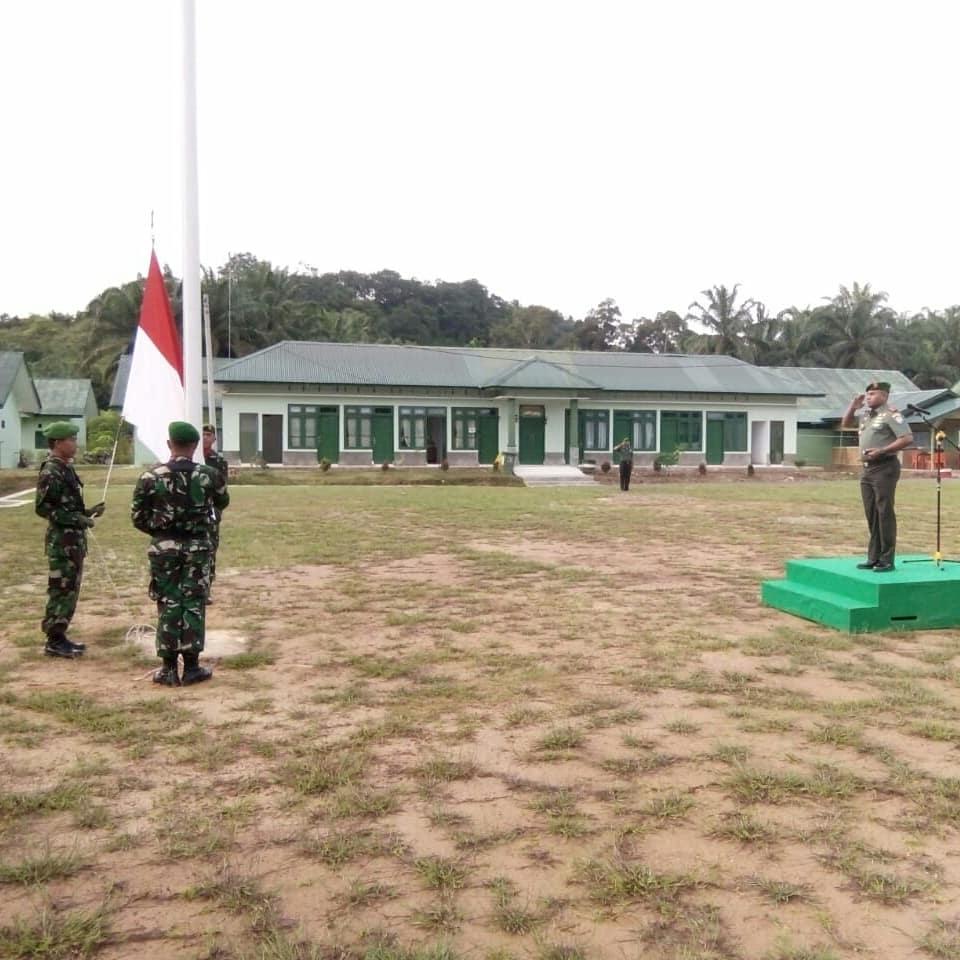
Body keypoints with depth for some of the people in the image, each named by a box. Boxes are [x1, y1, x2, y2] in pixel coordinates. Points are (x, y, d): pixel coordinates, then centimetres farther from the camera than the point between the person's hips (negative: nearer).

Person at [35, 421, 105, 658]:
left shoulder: (66, 468, 13)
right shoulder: (51, 472, -16)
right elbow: (43, 508, -19)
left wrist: (87, 512, 9)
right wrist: (76, 519, -21)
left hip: (74, 539, 10)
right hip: (62, 540, -10)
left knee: (71, 589, 13)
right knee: (61, 589, -4)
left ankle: (59, 636, 21)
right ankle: (53, 641, 3)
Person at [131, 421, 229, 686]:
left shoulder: (151, 477, -6)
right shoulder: (209, 475, -5)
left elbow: (137, 516, -2)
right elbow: (223, 503, 13)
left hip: (163, 547, 0)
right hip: (197, 547, 0)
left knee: (168, 604, 7)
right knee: (193, 604, 7)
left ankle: (168, 668, 11)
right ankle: (191, 667, 11)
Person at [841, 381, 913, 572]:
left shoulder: (891, 414, -8)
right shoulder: (867, 414, 16)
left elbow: (907, 438, -17)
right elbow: (846, 423, 31)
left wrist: (881, 451, -19)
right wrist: (853, 406, 14)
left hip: (884, 468, -8)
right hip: (867, 469, 8)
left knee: (885, 513, -6)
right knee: (871, 515, 10)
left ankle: (887, 560, -2)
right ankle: (874, 557, 16)